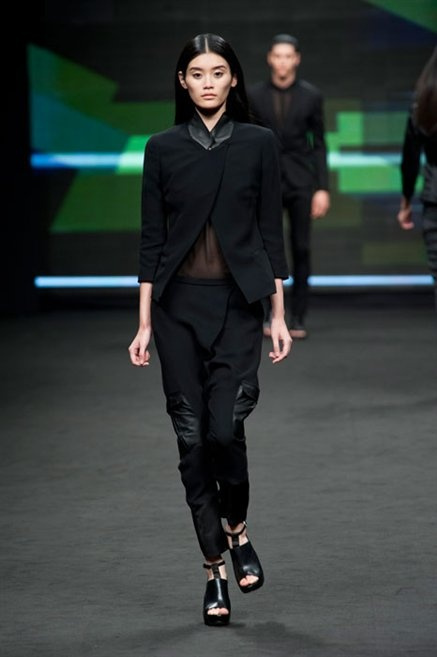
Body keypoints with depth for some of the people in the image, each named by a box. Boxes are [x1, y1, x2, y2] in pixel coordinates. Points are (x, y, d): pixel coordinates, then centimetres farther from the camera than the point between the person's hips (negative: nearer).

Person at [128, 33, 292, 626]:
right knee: (192, 436, 1)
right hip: (179, 304, 2)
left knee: (225, 427, -14)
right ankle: (215, 570, 10)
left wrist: (279, 315, 0)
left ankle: (238, 531, 14)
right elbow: (152, 239, 5)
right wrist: (144, 322, 1)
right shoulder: (163, 148, 4)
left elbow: (270, 233, 3)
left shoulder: (258, 144, 2)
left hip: (238, 303, -1)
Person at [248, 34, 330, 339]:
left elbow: (319, 144, 3)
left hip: (301, 180, 0)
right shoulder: (255, 95, 1)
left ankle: (298, 318, 5)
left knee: (301, 250, 0)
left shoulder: (311, 96, 0)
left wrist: (323, 188, -3)